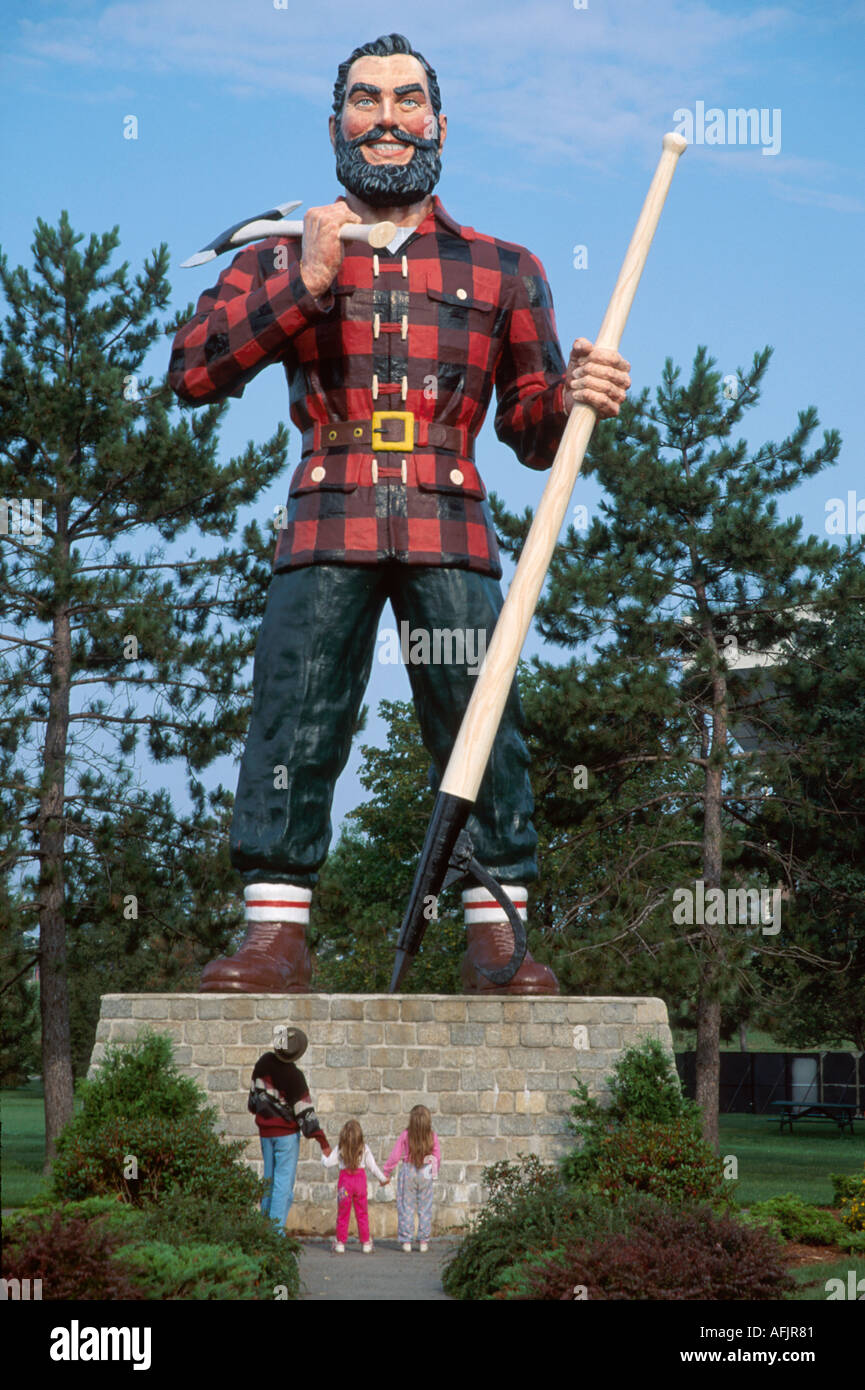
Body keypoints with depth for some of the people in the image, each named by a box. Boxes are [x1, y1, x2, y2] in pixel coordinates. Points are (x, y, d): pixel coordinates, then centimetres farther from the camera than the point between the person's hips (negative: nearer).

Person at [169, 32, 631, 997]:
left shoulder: (502, 271, 20)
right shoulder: (280, 258, 19)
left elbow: (529, 426, 18)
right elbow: (192, 372, 4)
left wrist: (576, 398, -6)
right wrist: (303, 285, -5)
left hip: (450, 530, 0)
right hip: (326, 528, 0)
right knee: (291, 723, -10)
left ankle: (496, 938, -2)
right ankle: (274, 934, -6)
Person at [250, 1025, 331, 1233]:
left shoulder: (264, 1062, -2)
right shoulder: (294, 1076, -20)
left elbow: (254, 1092, 13)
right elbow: (305, 1112, -18)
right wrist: (322, 1140, -13)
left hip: (265, 1130, 7)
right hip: (286, 1134, -7)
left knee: (269, 1178, 16)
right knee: (284, 1181, -4)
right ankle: (276, 1230, -8)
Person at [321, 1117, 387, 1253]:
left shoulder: (339, 1149, -6)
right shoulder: (364, 1148, -3)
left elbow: (328, 1163, -4)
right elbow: (372, 1166, 0)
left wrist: (324, 1155, 17)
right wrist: (383, 1179, 13)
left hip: (345, 1180, -1)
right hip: (360, 1179, 1)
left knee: (343, 1213, 8)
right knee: (362, 1213, 9)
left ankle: (340, 1243, 11)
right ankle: (366, 1243, 11)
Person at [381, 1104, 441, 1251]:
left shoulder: (406, 1135, -10)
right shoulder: (432, 1136, -6)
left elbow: (395, 1155, -6)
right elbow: (437, 1157, 1)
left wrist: (386, 1172, 4)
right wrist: (435, 1172, 19)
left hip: (408, 1172, -1)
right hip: (425, 1173, 1)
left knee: (406, 1208, 7)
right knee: (425, 1208, 10)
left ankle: (406, 1241, 7)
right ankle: (424, 1242, 12)